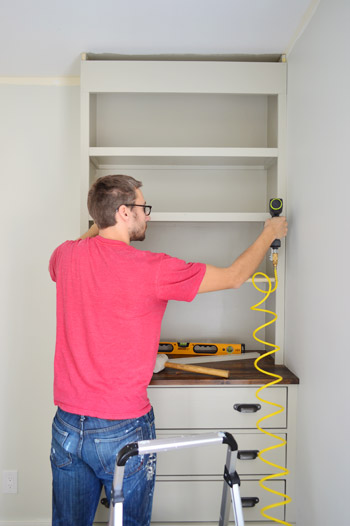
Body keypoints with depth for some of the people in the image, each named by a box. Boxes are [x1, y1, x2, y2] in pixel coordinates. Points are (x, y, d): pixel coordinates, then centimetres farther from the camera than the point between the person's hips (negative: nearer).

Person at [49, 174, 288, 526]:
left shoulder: (65, 256, -4)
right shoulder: (151, 269, -20)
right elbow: (233, 277, -9)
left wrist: (99, 225, 27)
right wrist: (270, 233, 7)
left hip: (67, 426, 6)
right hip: (123, 430, -5)